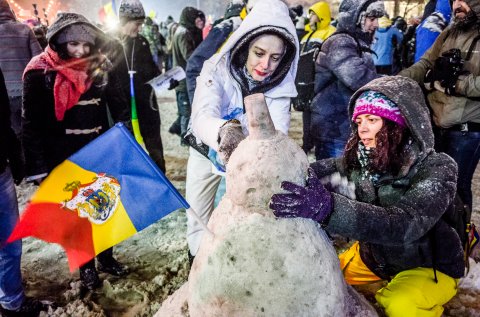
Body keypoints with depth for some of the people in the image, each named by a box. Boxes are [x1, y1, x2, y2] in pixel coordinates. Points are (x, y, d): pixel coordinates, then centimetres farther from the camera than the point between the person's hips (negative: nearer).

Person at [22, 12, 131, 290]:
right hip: (63, 158, -3)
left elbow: (119, 107, 5)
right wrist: (38, 168, -11)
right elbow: (32, 124, -8)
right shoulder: (40, 72, -10)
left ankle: (106, 256, 35)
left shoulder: (100, 67, -1)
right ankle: (86, 264, 30)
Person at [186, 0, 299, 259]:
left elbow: (277, 130, -31)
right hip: (206, 154, -1)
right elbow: (202, 117, -41)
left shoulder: (280, 86, -18)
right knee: (199, 221, 13)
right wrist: (224, 130, -64)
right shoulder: (217, 68, -25)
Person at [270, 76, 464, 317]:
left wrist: (328, 208, -55)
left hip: (430, 266, -5)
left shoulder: (437, 169, -26)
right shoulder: (358, 159, -11)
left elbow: (406, 224, -41)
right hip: (373, 256, 5)